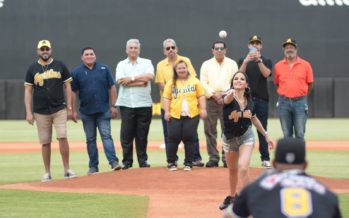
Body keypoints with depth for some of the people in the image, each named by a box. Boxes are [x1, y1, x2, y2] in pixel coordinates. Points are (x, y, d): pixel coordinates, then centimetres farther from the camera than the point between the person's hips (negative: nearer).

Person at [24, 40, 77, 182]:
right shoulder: (32, 69, 5)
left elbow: (68, 87, 7)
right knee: (45, 142, 3)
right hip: (41, 112, 1)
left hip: (59, 110, -1)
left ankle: (67, 170, -4)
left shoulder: (60, 66, 4)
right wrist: (28, 112, -4)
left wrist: (69, 108, 1)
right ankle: (47, 173, 10)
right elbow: (28, 91, 4)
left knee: (62, 138, -11)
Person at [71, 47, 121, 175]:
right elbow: (73, 92, 5)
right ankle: (93, 167, 11)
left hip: (103, 110, -1)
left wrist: (113, 106, 0)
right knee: (90, 139, 7)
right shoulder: (76, 72, 5)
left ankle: (113, 162, -17)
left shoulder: (104, 69, 5)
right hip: (86, 112, 1)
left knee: (106, 136, -10)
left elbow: (112, 88, 6)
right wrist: (73, 110, 1)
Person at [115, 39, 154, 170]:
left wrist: (132, 78, -10)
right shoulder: (121, 65, 12)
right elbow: (120, 81, -6)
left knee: (142, 134, 3)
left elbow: (150, 76, -10)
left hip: (144, 104, 0)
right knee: (126, 134, -3)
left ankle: (143, 160, 10)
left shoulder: (146, 63, 11)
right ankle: (127, 162, 2)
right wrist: (140, 82, -8)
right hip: (126, 104, 0)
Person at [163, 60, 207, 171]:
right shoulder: (171, 83, 6)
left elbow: (201, 96, 6)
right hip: (175, 116, 0)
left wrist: (203, 109, -3)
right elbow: (167, 98, 6)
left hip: (192, 116, 0)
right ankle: (171, 162, 9)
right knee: (173, 138, -2)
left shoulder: (195, 81, 6)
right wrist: (167, 111, -3)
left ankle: (188, 163, 9)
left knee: (190, 139, 0)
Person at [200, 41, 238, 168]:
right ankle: (213, 158, 3)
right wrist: (213, 94, -8)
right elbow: (203, 83, 5)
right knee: (210, 130, -1)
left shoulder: (232, 64, 11)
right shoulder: (206, 65, 13)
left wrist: (224, 93, -9)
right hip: (210, 100, 1)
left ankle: (227, 158, -1)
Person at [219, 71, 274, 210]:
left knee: (243, 169, -18)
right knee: (233, 170, 19)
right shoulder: (229, 98, -19)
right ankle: (232, 196, 43)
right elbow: (227, 99, -47)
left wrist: (266, 135, 12)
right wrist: (231, 93, -71)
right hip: (229, 137, 0)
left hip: (246, 136, 0)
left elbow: (254, 118, 10)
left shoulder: (249, 101, -8)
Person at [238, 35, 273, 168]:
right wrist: (246, 61, -24)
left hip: (262, 99, 0)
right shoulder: (243, 61, 11)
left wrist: (258, 60, -23)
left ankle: (265, 159, 1)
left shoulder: (266, 61, 9)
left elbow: (266, 73, -11)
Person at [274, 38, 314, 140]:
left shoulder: (305, 65, 0)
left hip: (300, 102, -2)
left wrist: (301, 96, 10)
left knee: (300, 134, -4)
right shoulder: (278, 66, 5)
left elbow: (310, 84, 6)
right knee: (287, 134, 6)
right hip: (284, 102, 2)